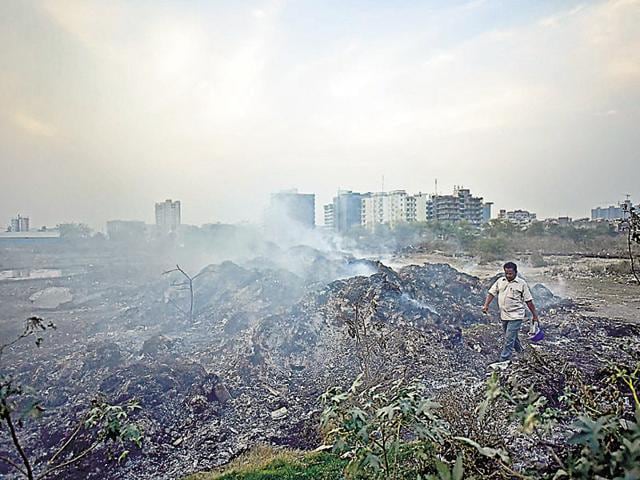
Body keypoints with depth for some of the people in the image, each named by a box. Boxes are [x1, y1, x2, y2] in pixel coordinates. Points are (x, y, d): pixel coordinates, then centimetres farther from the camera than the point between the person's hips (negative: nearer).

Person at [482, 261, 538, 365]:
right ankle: (521, 353, 42)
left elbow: (529, 301, -2)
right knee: (512, 337, 20)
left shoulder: (521, 284, -5)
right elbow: (491, 293, 6)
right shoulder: (500, 281, 7)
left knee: (509, 339, -8)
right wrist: (486, 305, -6)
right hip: (504, 316, 5)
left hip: (516, 316, -5)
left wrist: (535, 315, 0)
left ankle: (503, 361, -3)